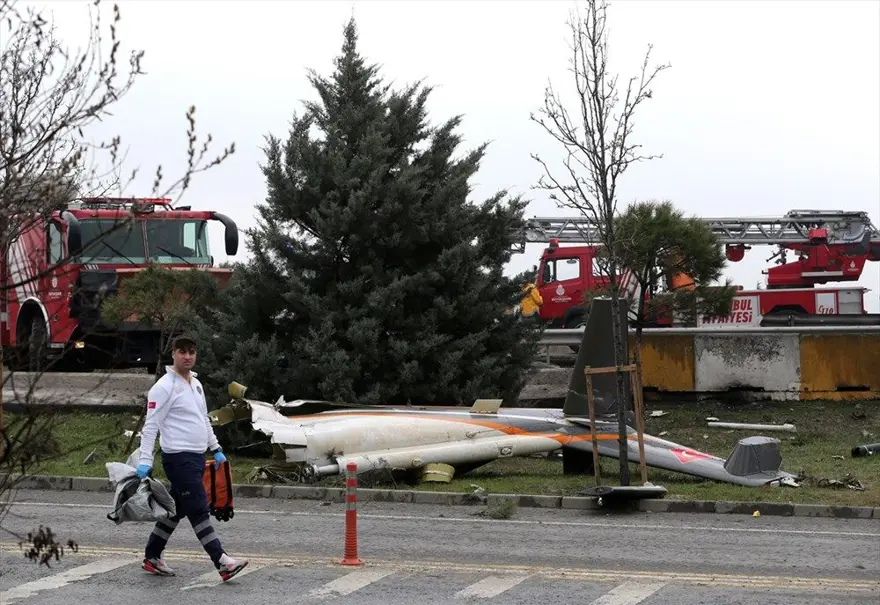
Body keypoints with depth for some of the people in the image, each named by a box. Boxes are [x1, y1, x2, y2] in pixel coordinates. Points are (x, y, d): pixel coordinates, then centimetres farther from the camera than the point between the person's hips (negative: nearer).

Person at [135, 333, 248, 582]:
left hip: (197, 457, 9)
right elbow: (150, 425, -13)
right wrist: (145, 461, -19)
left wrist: (216, 449, 21)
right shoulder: (164, 387, -10)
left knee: (176, 510, 14)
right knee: (199, 511, -10)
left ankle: (152, 557, 24)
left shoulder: (196, 384, 16)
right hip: (179, 457, -9)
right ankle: (222, 562, -13)